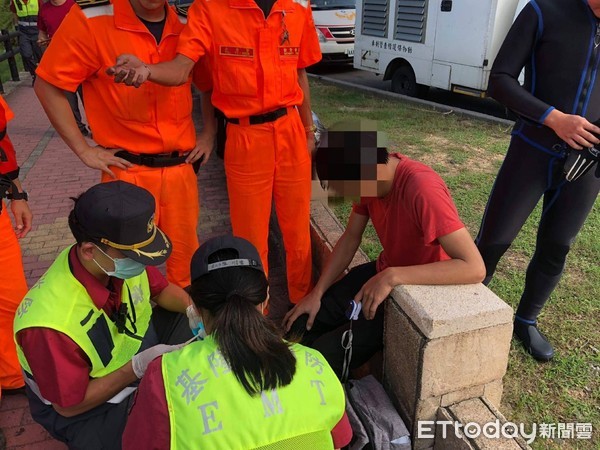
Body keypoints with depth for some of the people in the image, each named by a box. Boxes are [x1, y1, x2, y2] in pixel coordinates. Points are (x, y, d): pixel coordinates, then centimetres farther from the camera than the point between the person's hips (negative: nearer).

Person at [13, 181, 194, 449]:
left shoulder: (122, 258, -22)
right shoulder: (51, 324, -37)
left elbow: (161, 289, 0)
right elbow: (69, 405, -21)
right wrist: (138, 367, -30)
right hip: (84, 404, -6)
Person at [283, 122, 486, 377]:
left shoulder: (423, 190, -34)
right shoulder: (370, 177, -10)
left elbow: (475, 268, -36)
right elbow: (350, 238, 2)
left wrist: (392, 277, -38)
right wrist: (317, 293, -4)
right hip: (383, 273, 7)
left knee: (326, 355, -15)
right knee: (300, 326, 1)